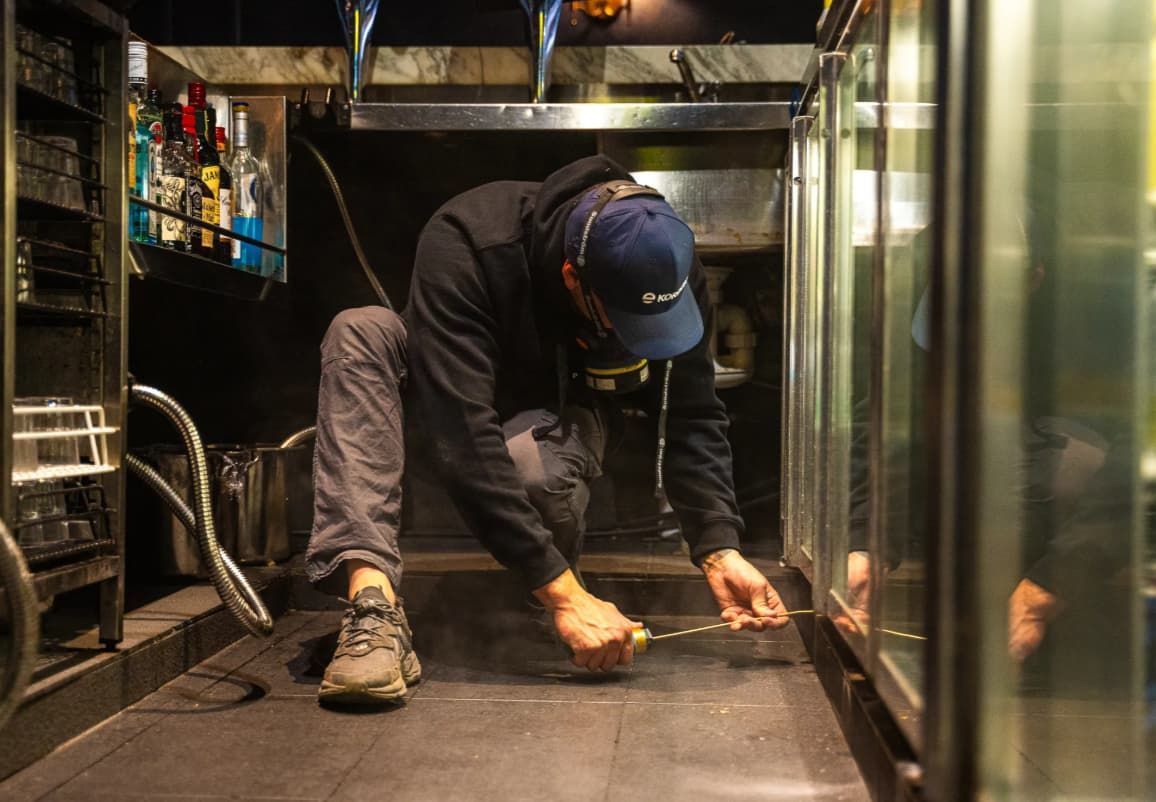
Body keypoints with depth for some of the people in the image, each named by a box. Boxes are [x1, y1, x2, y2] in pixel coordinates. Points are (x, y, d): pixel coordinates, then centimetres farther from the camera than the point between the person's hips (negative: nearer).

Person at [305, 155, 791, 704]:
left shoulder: (668, 268, -24)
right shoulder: (463, 245, -37)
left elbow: (690, 417, -17)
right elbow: (463, 437, -43)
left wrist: (719, 549, -32)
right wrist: (563, 593, -46)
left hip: (560, 415, 1)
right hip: (453, 405, 0)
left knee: (534, 468, -38)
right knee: (361, 331, -34)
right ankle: (372, 601, -45)